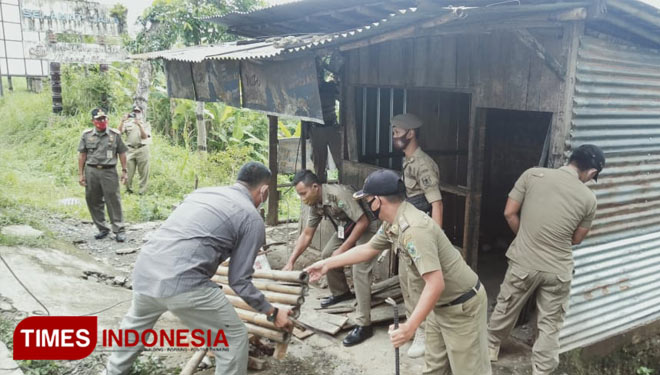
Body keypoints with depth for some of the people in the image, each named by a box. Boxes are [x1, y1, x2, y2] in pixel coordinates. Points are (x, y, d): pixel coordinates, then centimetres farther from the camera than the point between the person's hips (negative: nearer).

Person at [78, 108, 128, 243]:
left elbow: (122, 153, 7)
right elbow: (82, 155, 8)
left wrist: (124, 171, 2)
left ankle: (119, 230, 0)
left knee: (114, 201, -5)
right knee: (93, 201, 7)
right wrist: (80, 174, 4)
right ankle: (102, 229, 19)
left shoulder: (115, 134, 4)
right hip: (91, 171, 3)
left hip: (109, 172, -2)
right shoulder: (87, 135, 6)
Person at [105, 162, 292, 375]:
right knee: (234, 339, 12)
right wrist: (272, 313, 15)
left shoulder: (203, 191, 22)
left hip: (144, 272, 8)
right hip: (183, 284, -7)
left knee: (135, 325, 37)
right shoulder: (253, 219, 3)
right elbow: (239, 281, 3)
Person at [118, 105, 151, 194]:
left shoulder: (145, 124, 10)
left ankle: (142, 191, 7)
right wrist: (123, 121, -8)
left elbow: (145, 136, -6)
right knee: (129, 172, -2)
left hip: (142, 149, -1)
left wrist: (139, 125, -16)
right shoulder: (127, 123, 13)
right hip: (130, 149, 1)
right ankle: (128, 189, 13)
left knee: (143, 172, -1)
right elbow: (119, 132, 0)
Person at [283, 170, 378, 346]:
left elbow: (363, 222, -30)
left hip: (366, 228, -9)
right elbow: (306, 234, 3)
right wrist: (291, 262, -1)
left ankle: (364, 325, -17)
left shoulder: (339, 194, -33)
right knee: (327, 255, 13)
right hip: (347, 228, 9)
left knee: (359, 271, -20)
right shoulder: (315, 204, -6)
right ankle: (341, 292, 35)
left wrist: (343, 249, -25)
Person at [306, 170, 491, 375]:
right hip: (440, 304, 9)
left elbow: (436, 284, -35)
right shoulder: (392, 223, -2)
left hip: (462, 305, -9)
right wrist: (327, 263, 14)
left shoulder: (414, 229, -32)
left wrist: (409, 327, -34)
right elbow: (367, 249, 13)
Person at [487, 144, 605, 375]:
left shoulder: (533, 174, -8)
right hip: (558, 270, -1)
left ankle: (491, 347, 43)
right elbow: (576, 239, 5)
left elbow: (509, 213, -4)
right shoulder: (588, 198, -6)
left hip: (523, 262, 1)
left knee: (506, 308, 23)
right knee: (550, 325, 16)